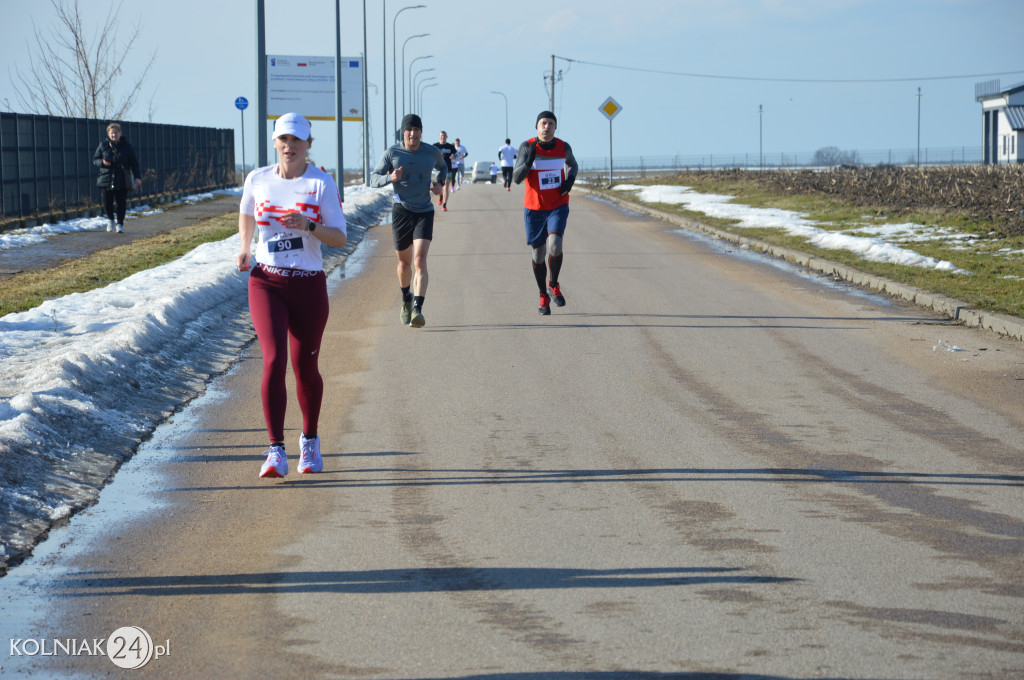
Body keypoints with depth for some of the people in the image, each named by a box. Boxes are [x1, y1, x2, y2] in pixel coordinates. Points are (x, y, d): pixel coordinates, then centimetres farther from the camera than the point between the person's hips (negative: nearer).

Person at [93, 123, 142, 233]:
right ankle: (110, 219, 26)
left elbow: (134, 162, 4)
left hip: (122, 180, 0)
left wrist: (137, 177, -5)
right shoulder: (103, 145, 4)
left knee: (121, 203, -1)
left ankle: (120, 224, 12)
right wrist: (102, 162, -13)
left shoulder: (126, 146, 3)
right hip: (106, 178, 0)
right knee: (107, 202, -2)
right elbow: (95, 160, 10)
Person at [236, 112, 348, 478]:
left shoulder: (322, 183, -4)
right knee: (274, 361, -15)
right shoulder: (257, 180, 3)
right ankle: (276, 451, -15)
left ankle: (310, 440, 33)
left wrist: (308, 226, -24)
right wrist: (244, 249, 9)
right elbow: (245, 214, 25)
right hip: (266, 281, 1)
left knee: (305, 367, 9)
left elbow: (340, 238, -7)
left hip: (308, 285, -1)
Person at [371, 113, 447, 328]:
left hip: (424, 212, -1)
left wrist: (440, 183, 2)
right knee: (404, 261, 13)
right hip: (401, 211, 1)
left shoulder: (432, 152, 1)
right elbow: (373, 178, -7)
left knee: (420, 260, -17)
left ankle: (417, 309, -24)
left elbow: (443, 167, 23)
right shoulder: (392, 153, -4)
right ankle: (406, 300, 40)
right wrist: (390, 177, -28)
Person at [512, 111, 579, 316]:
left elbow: (573, 165, 20)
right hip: (534, 208, 0)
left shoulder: (563, 147, -2)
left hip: (558, 207, 0)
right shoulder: (527, 147, -10)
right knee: (538, 254, 6)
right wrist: (528, 161, -34)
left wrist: (570, 179, -2)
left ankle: (553, 285, 4)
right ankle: (544, 297, 25)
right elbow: (516, 178, -17)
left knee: (555, 246, -22)